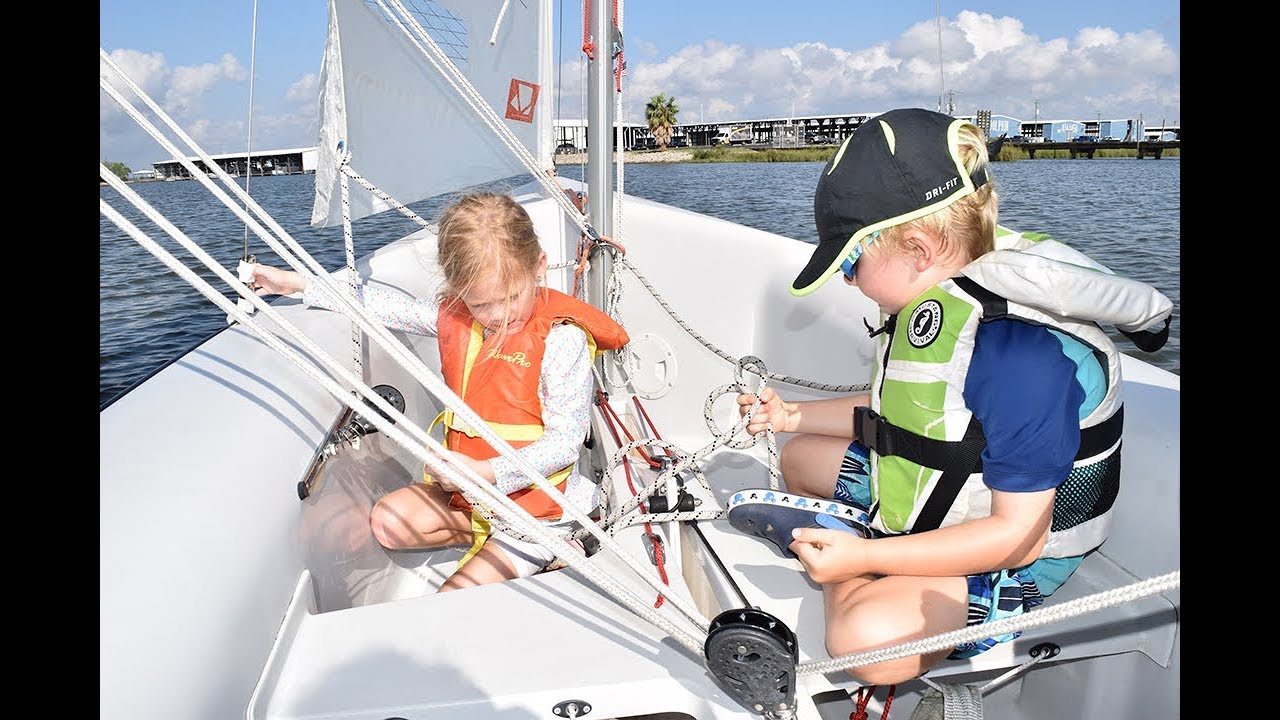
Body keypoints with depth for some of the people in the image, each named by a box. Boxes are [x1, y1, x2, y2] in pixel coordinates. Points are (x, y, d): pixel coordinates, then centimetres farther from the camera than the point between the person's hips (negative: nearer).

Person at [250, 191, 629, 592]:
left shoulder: (561, 338, -23)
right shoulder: (455, 315, -3)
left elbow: (564, 442, -21)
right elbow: (386, 306, 12)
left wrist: (487, 472, -30)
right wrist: (296, 284, 15)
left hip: (536, 505, -7)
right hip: (469, 486, 8)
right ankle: (486, 530, 4)